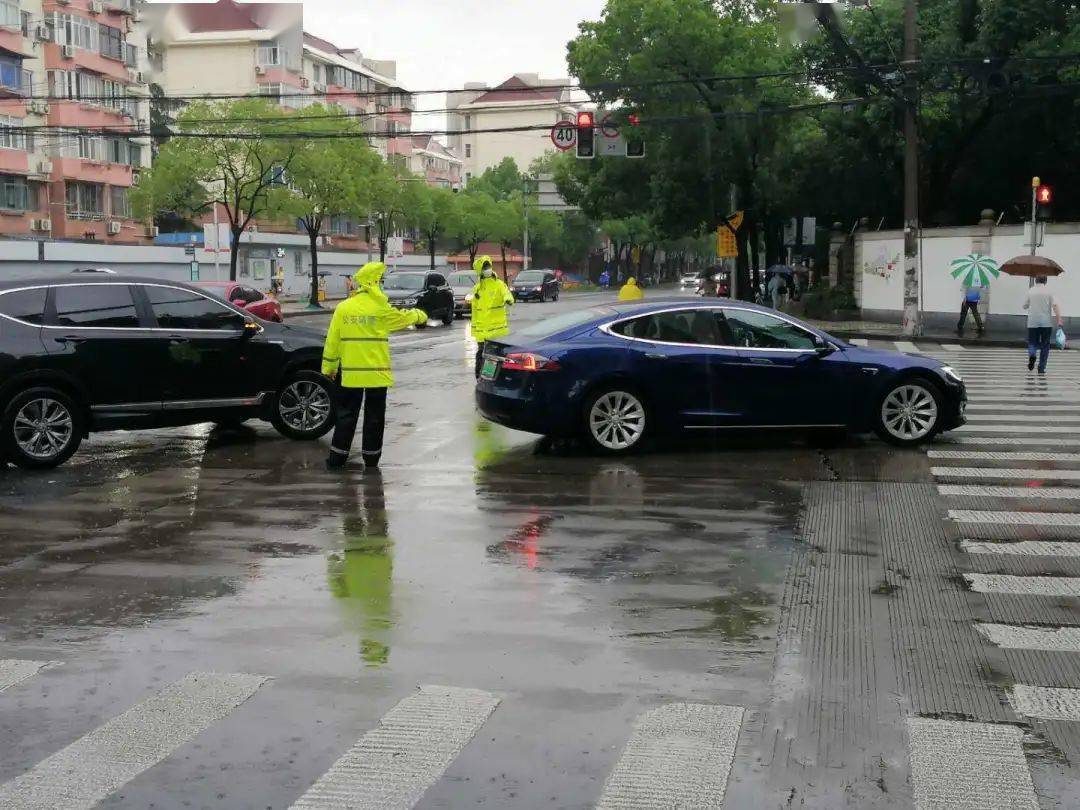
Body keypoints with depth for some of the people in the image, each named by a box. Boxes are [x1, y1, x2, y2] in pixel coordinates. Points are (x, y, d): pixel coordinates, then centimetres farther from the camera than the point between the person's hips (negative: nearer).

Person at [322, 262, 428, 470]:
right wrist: (420, 315, 31)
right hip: (376, 373, -2)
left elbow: (332, 340, 2)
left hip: (350, 373, 2)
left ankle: (337, 457, 10)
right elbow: (403, 317, 10)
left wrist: (329, 367, 10)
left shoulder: (343, 308, 0)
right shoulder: (381, 309, -8)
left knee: (346, 414, 10)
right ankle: (371, 459, 13)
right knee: (374, 416, 8)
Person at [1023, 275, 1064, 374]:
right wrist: (1059, 320, -13)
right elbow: (1055, 305, -10)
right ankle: (1041, 368, 5)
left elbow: (1025, 306, 8)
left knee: (1032, 343, 10)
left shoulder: (1030, 291, 2)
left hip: (1033, 322, 1)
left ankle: (1032, 354, -24)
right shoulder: (1048, 292, -1)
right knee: (1045, 345, 8)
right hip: (1046, 322, -1)